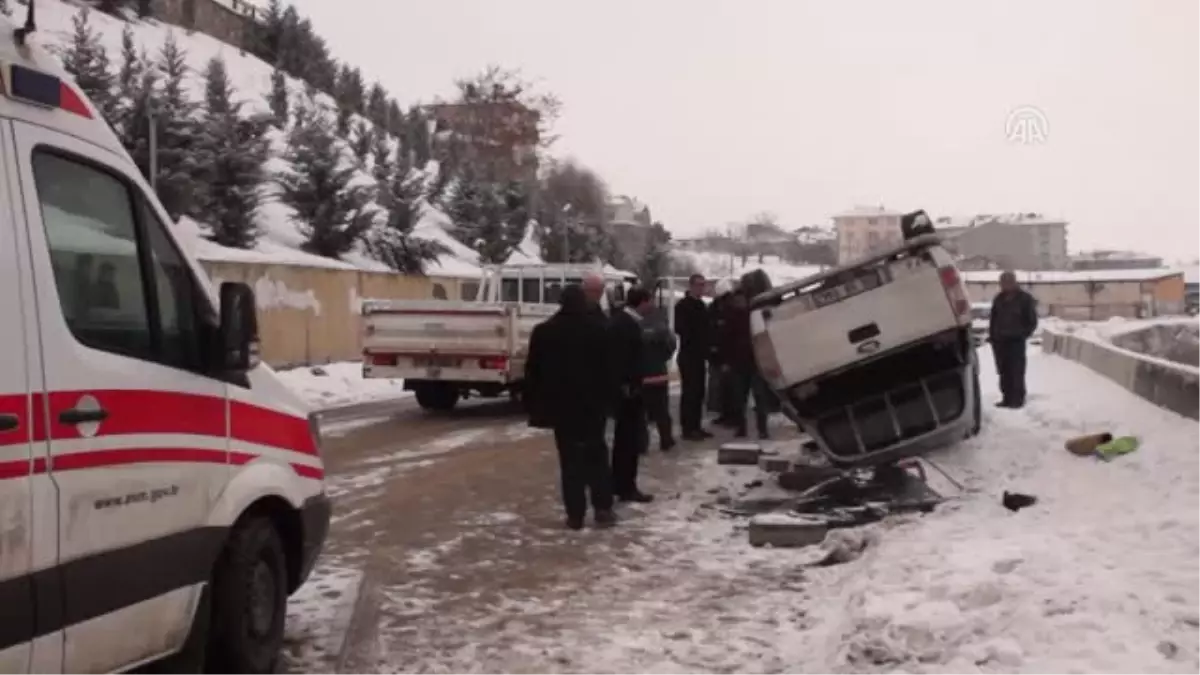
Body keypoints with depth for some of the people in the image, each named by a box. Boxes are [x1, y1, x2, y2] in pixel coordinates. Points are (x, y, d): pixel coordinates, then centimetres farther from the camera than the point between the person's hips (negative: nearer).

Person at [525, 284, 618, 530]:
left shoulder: (544, 332, -1)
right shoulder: (600, 330, 0)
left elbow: (533, 372, 0)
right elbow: (609, 369, 0)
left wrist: (534, 406, 5)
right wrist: (607, 400, 5)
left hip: (561, 405, 0)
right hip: (593, 404, 1)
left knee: (570, 460, 2)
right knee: (597, 456, 10)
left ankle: (575, 514, 1)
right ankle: (603, 509, 6)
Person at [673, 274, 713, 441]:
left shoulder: (701, 306, 16)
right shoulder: (683, 305, -9)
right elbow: (680, 329, -19)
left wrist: (708, 346, 7)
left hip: (700, 355, 8)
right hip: (688, 355, -8)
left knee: (699, 392, 10)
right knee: (689, 392, -8)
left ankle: (696, 426, 16)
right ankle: (687, 429, -6)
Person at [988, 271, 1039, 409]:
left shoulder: (1025, 299, -3)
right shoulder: (999, 298, 11)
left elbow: (1032, 320, 0)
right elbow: (993, 318, 18)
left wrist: (1023, 334, -6)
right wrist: (992, 335, 8)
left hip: (1016, 340, -5)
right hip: (999, 340, 5)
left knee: (1016, 371, -6)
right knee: (1003, 371, 6)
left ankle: (1018, 399, -2)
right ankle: (1007, 399, 11)